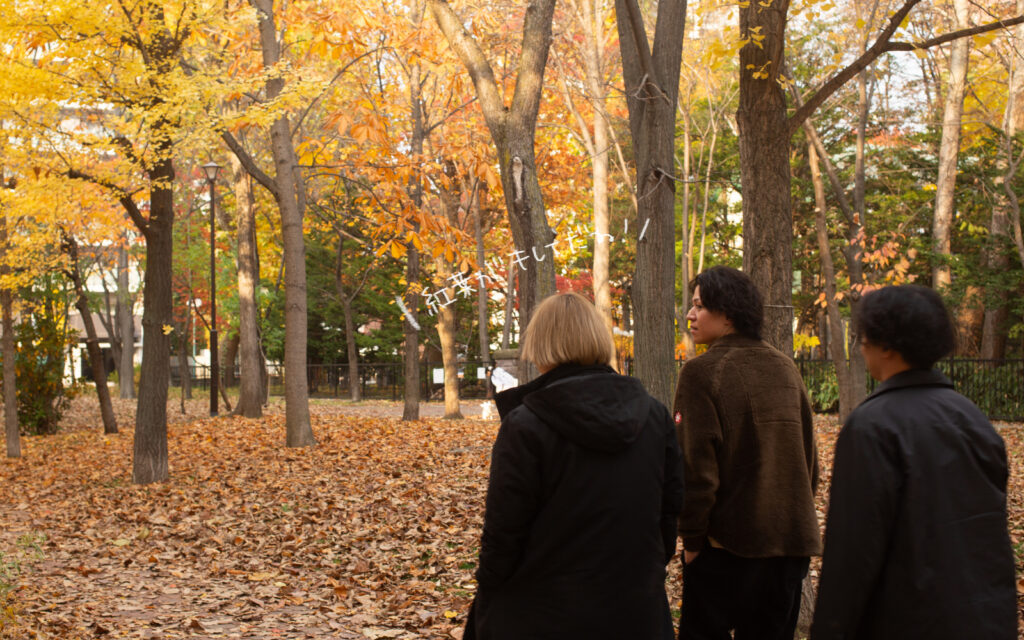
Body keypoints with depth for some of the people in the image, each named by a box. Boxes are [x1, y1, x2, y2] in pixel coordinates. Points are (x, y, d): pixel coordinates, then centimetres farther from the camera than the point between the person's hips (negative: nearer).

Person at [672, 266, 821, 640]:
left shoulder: (703, 372, -12)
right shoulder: (785, 367, 7)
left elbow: (696, 465, -15)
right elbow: (809, 456, 13)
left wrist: (691, 538, -6)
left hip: (727, 542, -6)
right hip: (793, 540, 6)